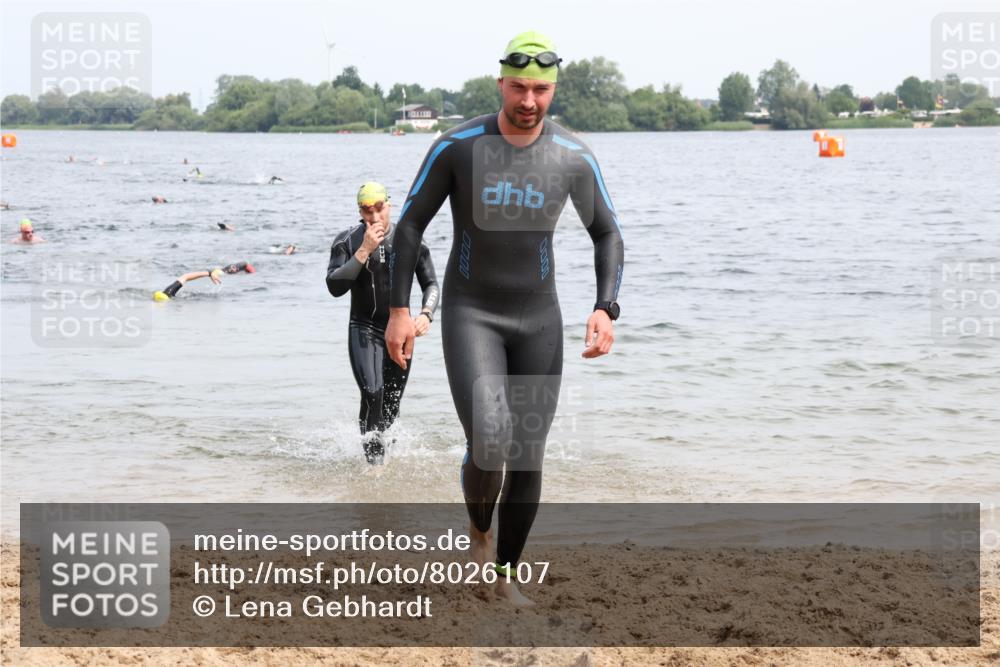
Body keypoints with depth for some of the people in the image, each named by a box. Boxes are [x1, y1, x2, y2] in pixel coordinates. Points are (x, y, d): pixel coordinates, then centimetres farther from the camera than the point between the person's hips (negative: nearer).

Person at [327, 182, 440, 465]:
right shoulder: (348, 241, -7)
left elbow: (430, 284, 5)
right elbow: (335, 287, -18)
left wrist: (426, 313, -15)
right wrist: (364, 250, -24)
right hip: (364, 330, -3)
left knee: (391, 408, 9)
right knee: (372, 392, -24)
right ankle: (374, 458, -16)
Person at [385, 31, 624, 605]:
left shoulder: (575, 158, -6)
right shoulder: (457, 147, -12)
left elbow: (608, 235, 7)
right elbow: (411, 224, -2)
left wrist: (606, 310, -8)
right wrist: (400, 310, -8)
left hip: (539, 319, 3)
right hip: (470, 314, -3)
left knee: (528, 456, 5)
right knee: (488, 442, -20)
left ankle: (507, 574, 25)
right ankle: (480, 528, 13)